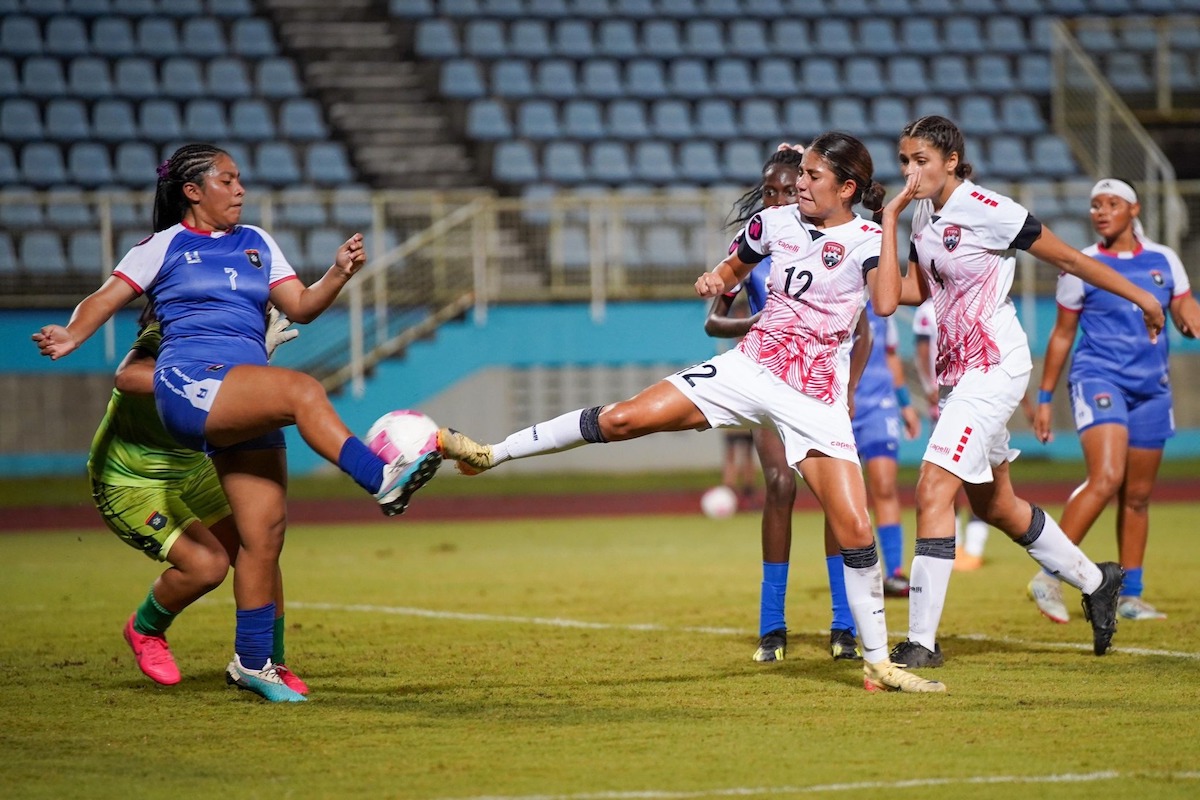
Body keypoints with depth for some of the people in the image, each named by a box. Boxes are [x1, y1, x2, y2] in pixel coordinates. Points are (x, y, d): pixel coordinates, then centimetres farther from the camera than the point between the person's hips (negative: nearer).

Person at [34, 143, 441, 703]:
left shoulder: (256, 245, 23)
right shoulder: (165, 246, 10)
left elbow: (300, 306, 16)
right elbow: (108, 297, 2)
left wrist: (339, 274, -2)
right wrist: (72, 335, -17)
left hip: (244, 411, 5)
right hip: (189, 383, -5)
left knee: (264, 529, -3)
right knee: (302, 391, -30)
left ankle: (253, 661, 5)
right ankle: (382, 481, -36)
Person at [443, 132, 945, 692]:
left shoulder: (867, 240, -8)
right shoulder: (776, 221, 4)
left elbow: (887, 303, -28)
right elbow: (736, 266, 25)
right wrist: (716, 279, 2)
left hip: (815, 402, -3)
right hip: (749, 370, 3)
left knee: (854, 528, -11)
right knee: (623, 419, -9)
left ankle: (878, 663, 3)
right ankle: (491, 454, 3)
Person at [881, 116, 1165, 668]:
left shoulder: (986, 210, -16)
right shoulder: (923, 214, 7)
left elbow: (1067, 258, -7)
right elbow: (912, 291, 9)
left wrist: (1140, 297, 1)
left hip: (994, 367, -9)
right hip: (956, 369, 9)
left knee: (934, 490, -18)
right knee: (993, 504, 19)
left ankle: (922, 639, -18)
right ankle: (1094, 581, 40)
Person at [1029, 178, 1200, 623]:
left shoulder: (1163, 260, 8)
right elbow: (1062, 334, 7)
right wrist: (1045, 398, 8)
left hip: (1151, 386, 4)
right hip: (1098, 378, -4)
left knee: (1137, 495, 7)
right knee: (1106, 478, -23)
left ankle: (1130, 596, 16)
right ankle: (1049, 578, -20)